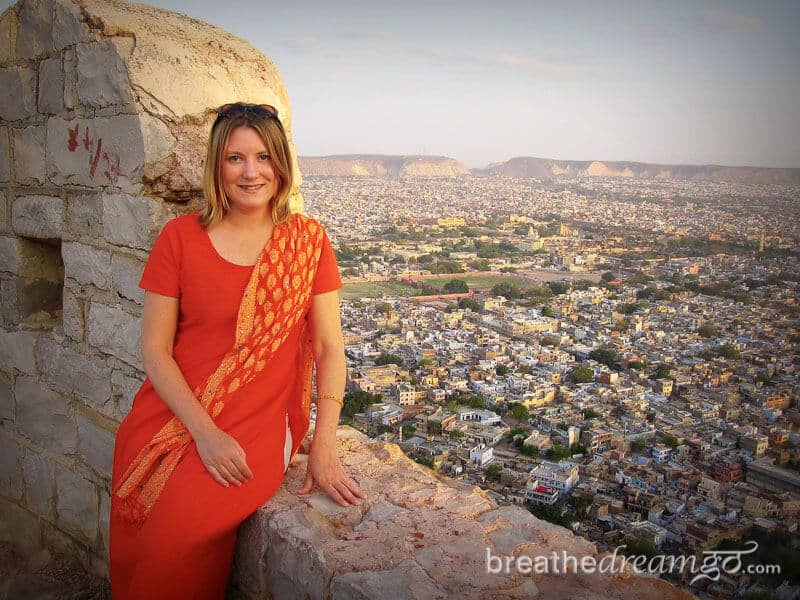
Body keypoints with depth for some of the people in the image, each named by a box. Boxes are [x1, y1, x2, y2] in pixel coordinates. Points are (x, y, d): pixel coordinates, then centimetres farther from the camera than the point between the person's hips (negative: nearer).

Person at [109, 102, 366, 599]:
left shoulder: (308, 239, 1)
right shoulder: (180, 237, 1)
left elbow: (330, 347, 0)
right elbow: (155, 348, 0)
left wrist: (324, 448, -9)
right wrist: (204, 431, -12)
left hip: (259, 423, -1)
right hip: (171, 415, 2)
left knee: (180, 537, -21)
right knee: (133, 546, -12)